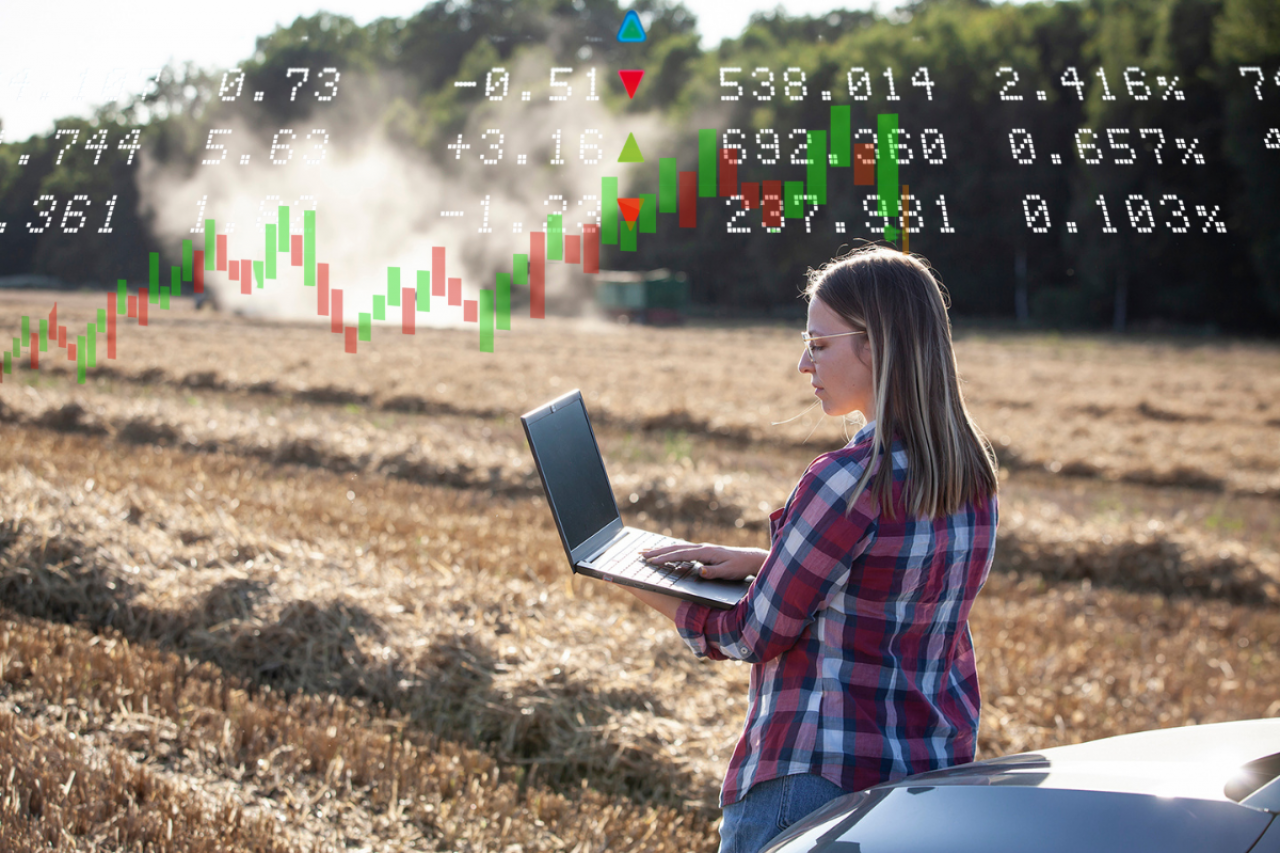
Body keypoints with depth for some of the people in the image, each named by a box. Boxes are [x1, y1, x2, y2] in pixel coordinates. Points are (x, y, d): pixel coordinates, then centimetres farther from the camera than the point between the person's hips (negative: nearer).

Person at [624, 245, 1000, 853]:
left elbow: (757, 635, -13)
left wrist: (672, 608, 5)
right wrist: (761, 561, 12)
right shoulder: (971, 471, 3)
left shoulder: (850, 481, -22)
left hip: (821, 779, -8)